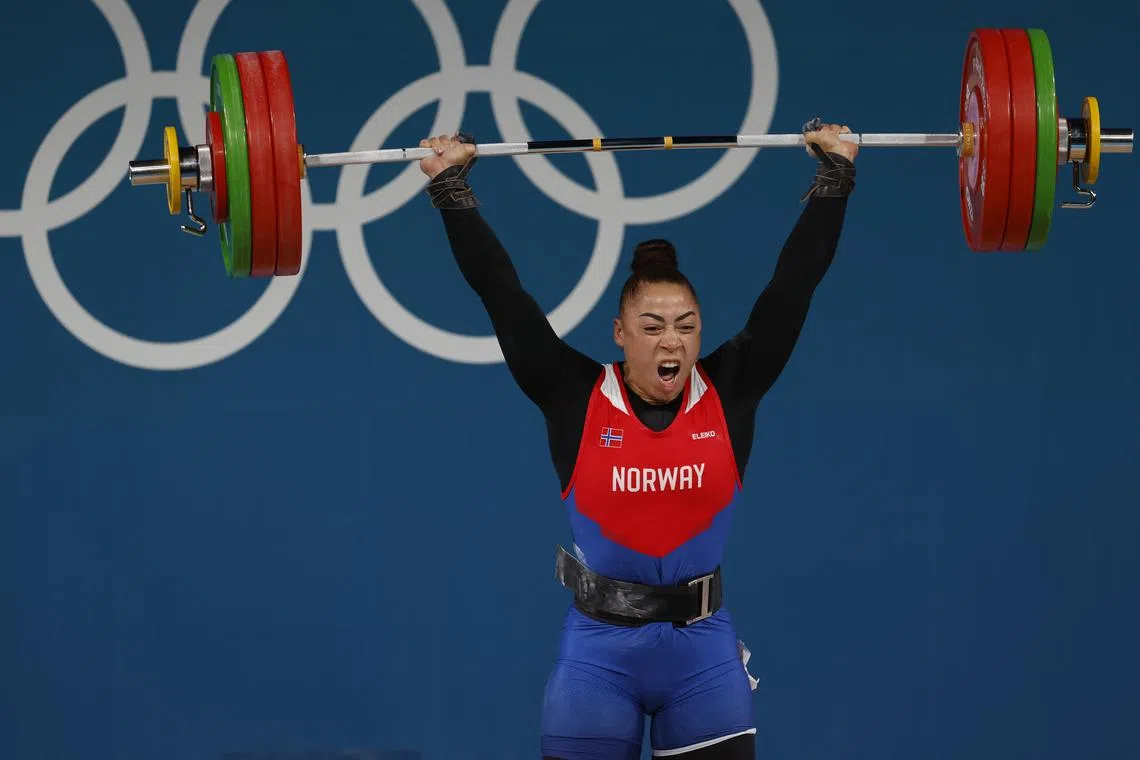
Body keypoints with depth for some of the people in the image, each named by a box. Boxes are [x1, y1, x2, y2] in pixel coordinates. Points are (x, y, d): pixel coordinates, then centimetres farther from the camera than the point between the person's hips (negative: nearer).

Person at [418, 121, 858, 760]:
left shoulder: (730, 393, 0)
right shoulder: (577, 397, -3)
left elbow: (794, 282, 0)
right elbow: (502, 292, -4)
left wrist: (836, 174, 0)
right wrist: (451, 188, -4)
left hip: (705, 649, 1)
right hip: (598, 650, -1)